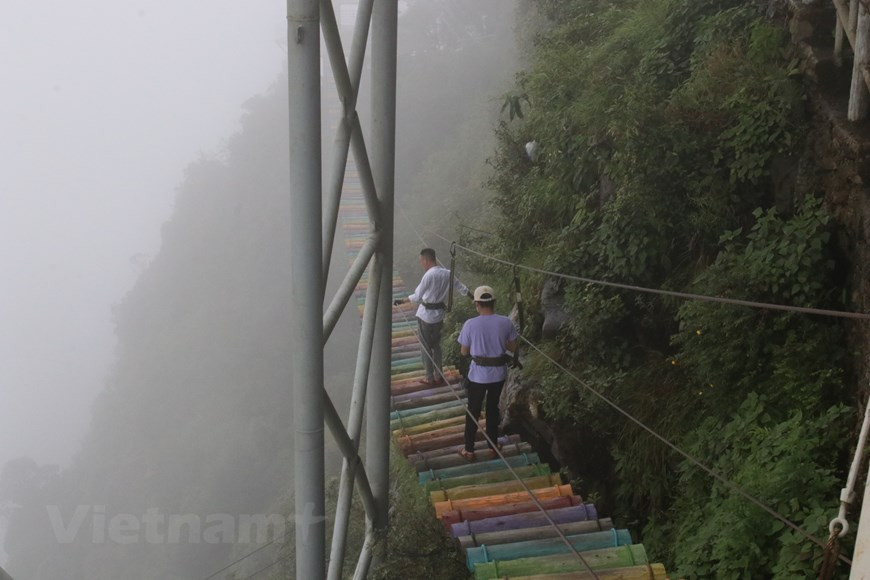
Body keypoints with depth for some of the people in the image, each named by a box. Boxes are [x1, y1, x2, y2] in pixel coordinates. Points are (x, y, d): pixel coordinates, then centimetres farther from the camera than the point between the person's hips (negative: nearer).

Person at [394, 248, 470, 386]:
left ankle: (430, 378, 14)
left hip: (425, 315, -7)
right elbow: (462, 289, 11)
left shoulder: (429, 275, -20)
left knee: (426, 347, 7)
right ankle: (438, 376, 26)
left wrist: (402, 301, 2)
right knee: (436, 345, 19)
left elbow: (417, 297, -13)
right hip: (439, 314, 7)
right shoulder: (447, 274, 0)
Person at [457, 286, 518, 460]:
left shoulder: (470, 324, -17)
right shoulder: (506, 322, -11)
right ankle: (493, 446, 33)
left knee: (473, 411, 14)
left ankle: (469, 450, 24)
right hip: (499, 373, 3)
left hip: (478, 375, -3)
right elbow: (513, 347, 1)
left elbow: (464, 352, -7)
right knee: (493, 408, 22)